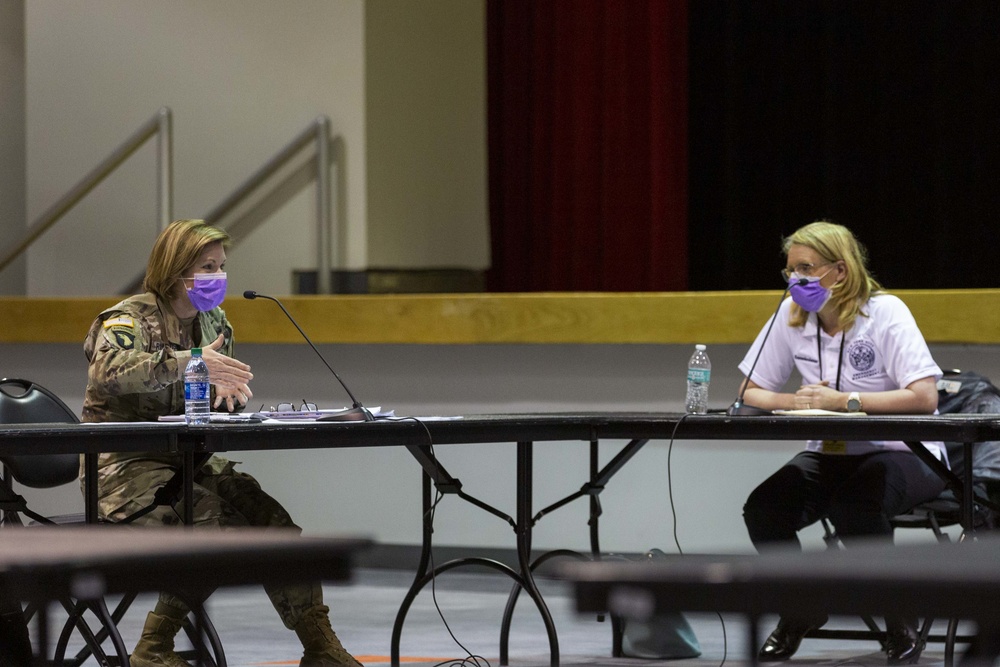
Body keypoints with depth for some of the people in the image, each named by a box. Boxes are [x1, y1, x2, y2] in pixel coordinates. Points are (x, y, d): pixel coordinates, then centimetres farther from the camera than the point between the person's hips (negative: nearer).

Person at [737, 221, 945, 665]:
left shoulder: (885, 313, -14)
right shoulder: (791, 316, 1)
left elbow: (924, 397, -24)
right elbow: (751, 394, 6)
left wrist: (844, 400, -24)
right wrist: (795, 402, -16)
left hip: (902, 453, -5)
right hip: (830, 454, 5)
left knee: (852, 508, -36)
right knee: (763, 511, -20)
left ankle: (901, 626, -13)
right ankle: (801, 612, 8)